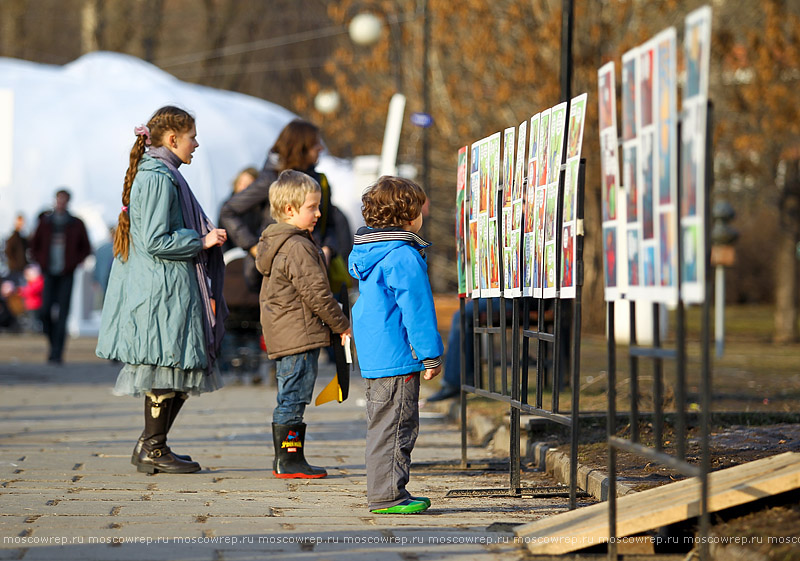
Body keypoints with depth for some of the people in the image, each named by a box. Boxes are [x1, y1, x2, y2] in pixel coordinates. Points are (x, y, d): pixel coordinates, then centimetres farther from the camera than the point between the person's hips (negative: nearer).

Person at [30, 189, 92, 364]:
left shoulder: (76, 224, 5)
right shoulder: (45, 222, 8)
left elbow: (86, 248, 10)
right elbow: (34, 245, 16)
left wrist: (73, 263, -2)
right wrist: (42, 262, 4)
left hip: (66, 275, -1)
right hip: (49, 274, 2)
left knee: (62, 314, -6)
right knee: (45, 311, -7)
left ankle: (57, 354, -5)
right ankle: (53, 342, 16)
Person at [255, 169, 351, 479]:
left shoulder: (274, 243, 17)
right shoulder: (298, 247, -16)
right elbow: (315, 291, -18)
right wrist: (341, 324, -8)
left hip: (283, 334, 11)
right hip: (299, 335, -11)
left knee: (290, 396, 15)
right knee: (294, 397, -7)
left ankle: (285, 459, 19)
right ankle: (289, 460, -5)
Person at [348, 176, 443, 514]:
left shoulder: (366, 254, 14)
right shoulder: (404, 257, -16)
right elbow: (417, 310, -17)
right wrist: (431, 356, -13)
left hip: (372, 356, 10)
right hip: (398, 358, -10)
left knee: (382, 426, 15)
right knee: (396, 426, -5)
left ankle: (385, 493, 21)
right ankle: (387, 495, -3)